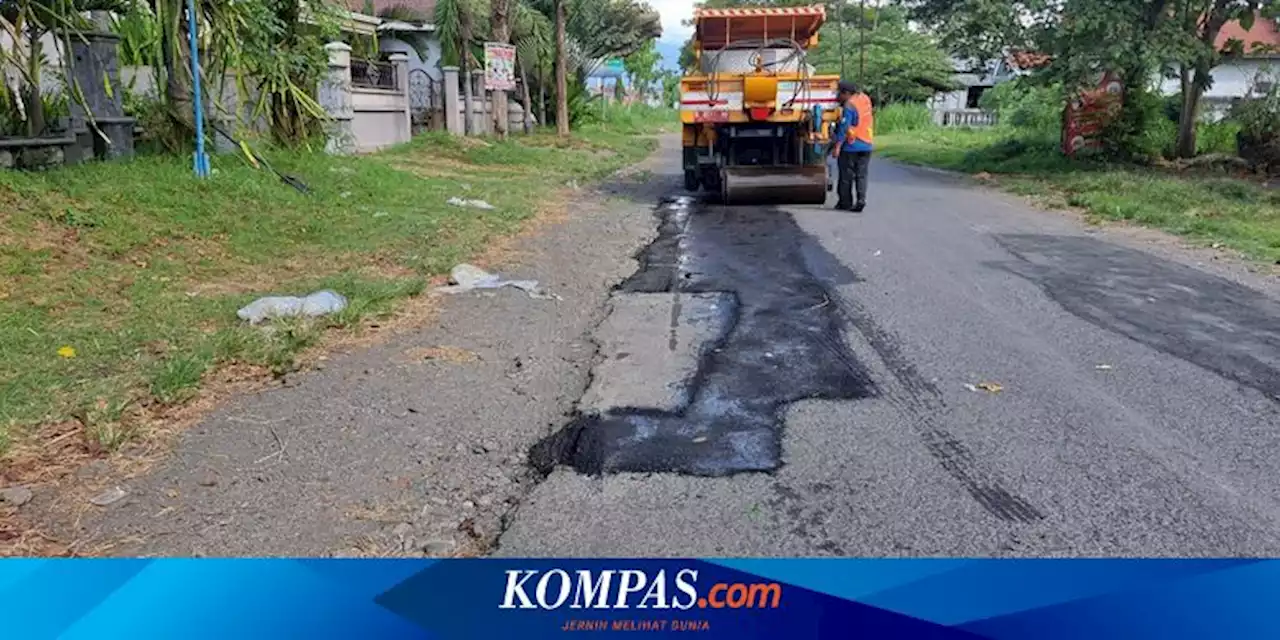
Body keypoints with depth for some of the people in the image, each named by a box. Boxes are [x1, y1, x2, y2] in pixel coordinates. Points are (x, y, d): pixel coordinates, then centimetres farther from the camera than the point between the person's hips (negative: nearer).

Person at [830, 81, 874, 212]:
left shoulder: (849, 105, -15)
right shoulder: (865, 99, 9)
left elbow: (844, 128, -21)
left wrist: (837, 146, -22)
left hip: (851, 146, -7)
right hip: (867, 145, 7)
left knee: (846, 175, 5)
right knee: (862, 175, 7)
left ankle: (845, 202, 11)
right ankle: (861, 199, -7)